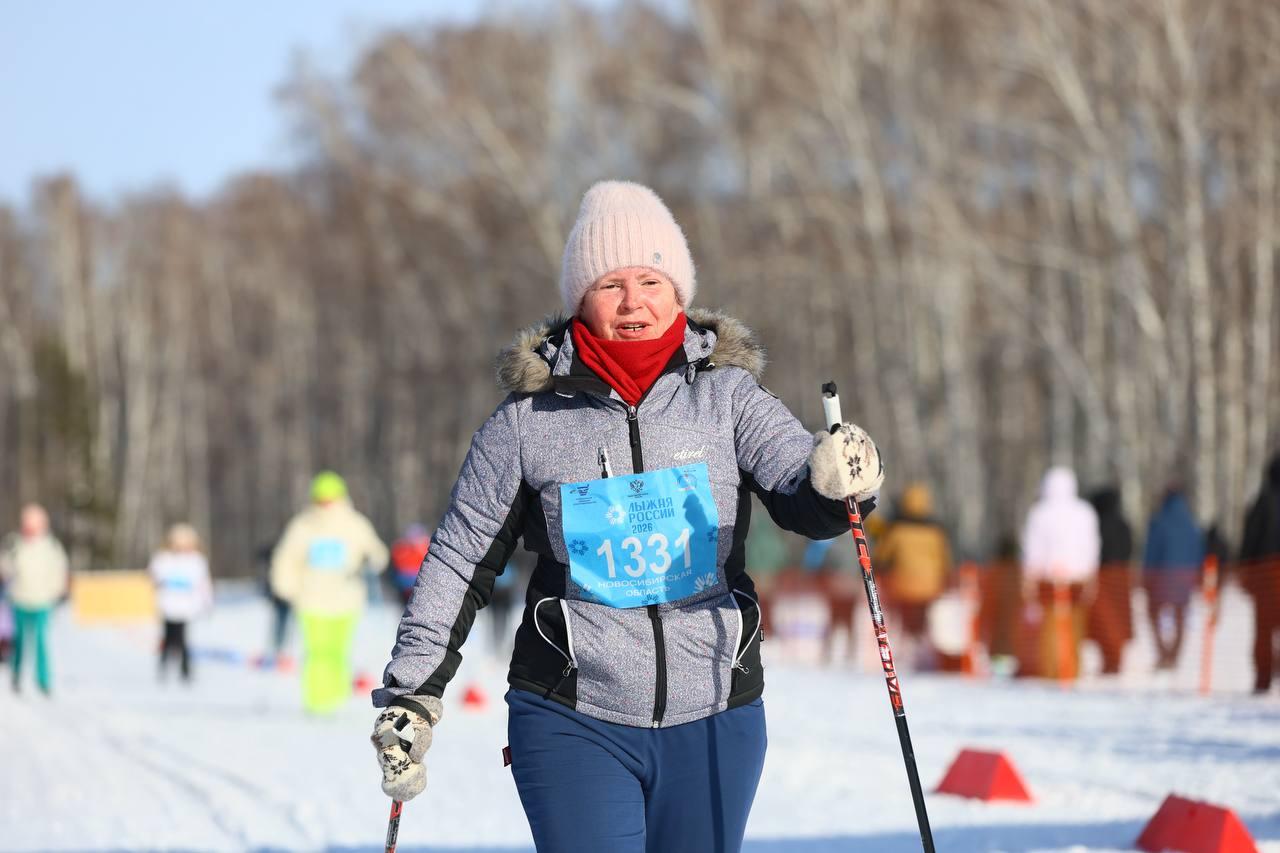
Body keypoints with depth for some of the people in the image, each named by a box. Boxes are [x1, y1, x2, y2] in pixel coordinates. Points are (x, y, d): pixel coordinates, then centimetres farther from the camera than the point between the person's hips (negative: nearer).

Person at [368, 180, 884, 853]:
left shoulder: (726, 395, 1)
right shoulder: (528, 418, -1)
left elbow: (799, 495, -12)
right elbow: (459, 563, 6)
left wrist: (836, 481, -36)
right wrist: (410, 696, 3)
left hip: (713, 720, 2)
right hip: (573, 722, -2)